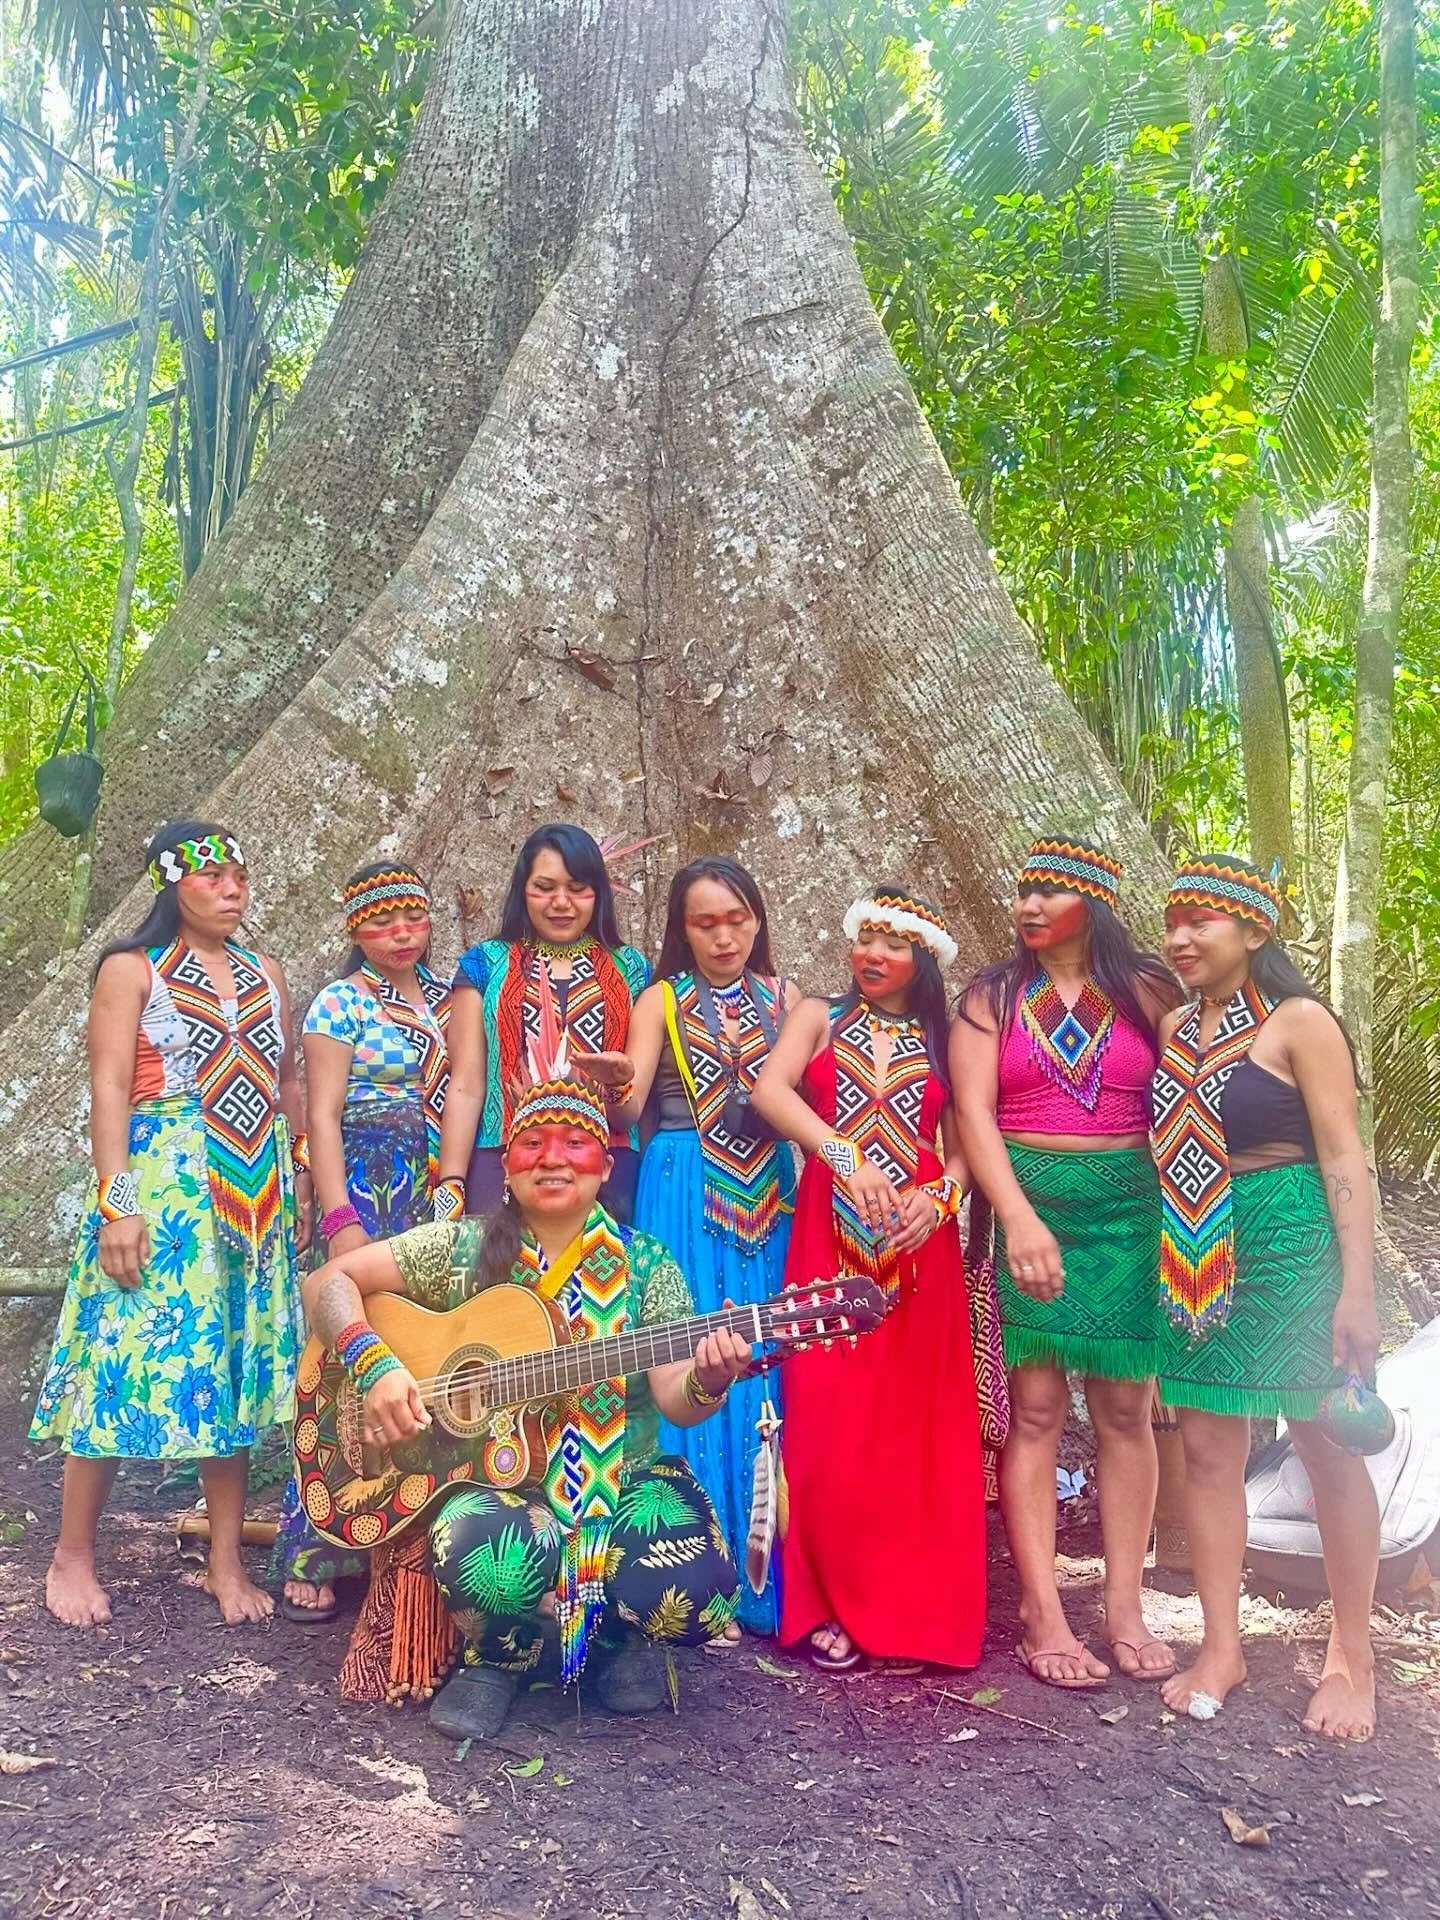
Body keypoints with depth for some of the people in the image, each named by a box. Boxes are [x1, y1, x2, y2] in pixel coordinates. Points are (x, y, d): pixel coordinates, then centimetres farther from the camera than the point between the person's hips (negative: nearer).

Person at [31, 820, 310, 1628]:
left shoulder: (266, 975, 13)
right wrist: (117, 1204, -14)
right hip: (162, 1186, -4)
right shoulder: (132, 968, 0)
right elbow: (110, 1089, -7)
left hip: (257, 1195, 4)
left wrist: (301, 1181, 9)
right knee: (130, 1362, -2)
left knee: (237, 1367, 6)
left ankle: (228, 1561, 16)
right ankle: (73, 1556, 16)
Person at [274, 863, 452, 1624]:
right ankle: (309, 1552, 4)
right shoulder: (340, 1004, -2)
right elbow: (322, 1116, -7)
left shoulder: (449, 995, 13)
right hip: (369, 1193, -5)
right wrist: (340, 1221, -15)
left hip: (443, 1197, 5)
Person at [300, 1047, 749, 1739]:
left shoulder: (645, 1265, 0)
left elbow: (674, 1398, -7)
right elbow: (328, 1282, 1)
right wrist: (376, 1366, -16)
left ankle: (615, 1636, 12)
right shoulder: (462, 1248, 0)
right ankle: (499, 1655, 3)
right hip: (492, 1473, 0)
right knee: (475, 1552, -36)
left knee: (690, 1592, -28)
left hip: (622, 1480, 1)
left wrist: (707, 1381, -31)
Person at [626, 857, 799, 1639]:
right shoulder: (662, 1001, 4)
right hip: (685, 1198, -2)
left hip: (769, 1200, 2)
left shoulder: (785, 1000, 11)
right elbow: (627, 1105, -7)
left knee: (765, 1377, 3)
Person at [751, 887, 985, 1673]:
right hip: (830, 1239, -1)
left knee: (917, 1429, 4)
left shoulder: (943, 1040, 12)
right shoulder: (819, 1018, 7)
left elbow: (965, 1142, 7)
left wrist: (940, 1195, -14)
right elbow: (769, 1089, -11)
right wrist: (846, 1157, -25)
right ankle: (829, 1603, 11)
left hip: (919, 1245, 1)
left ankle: (916, 1609, 16)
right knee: (830, 1425, -2)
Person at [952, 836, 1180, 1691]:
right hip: (1025, 1205, -1)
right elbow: (974, 1112, -4)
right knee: (1035, 1410, -1)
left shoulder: (1148, 989, 6)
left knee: (1126, 1409, 4)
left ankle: (1125, 1606, 15)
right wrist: (1020, 1219, -15)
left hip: (1129, 1210, 1)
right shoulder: (993, 996, 6)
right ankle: (1044, 1614, 6)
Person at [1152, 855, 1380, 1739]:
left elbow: (1344, 1156, -10)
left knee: (1328, 1450, 6)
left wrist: (1358, 1288, -15)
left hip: (1288, 1244, -5)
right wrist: (1172, 1261, 6)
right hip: (1196, 1258, 5)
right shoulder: (1173, 1029, 8)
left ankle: (1352, 1657, 21)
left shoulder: (1300, 1021, -8)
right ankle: (1222, 1646, 20)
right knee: (1209, 1449, 7)